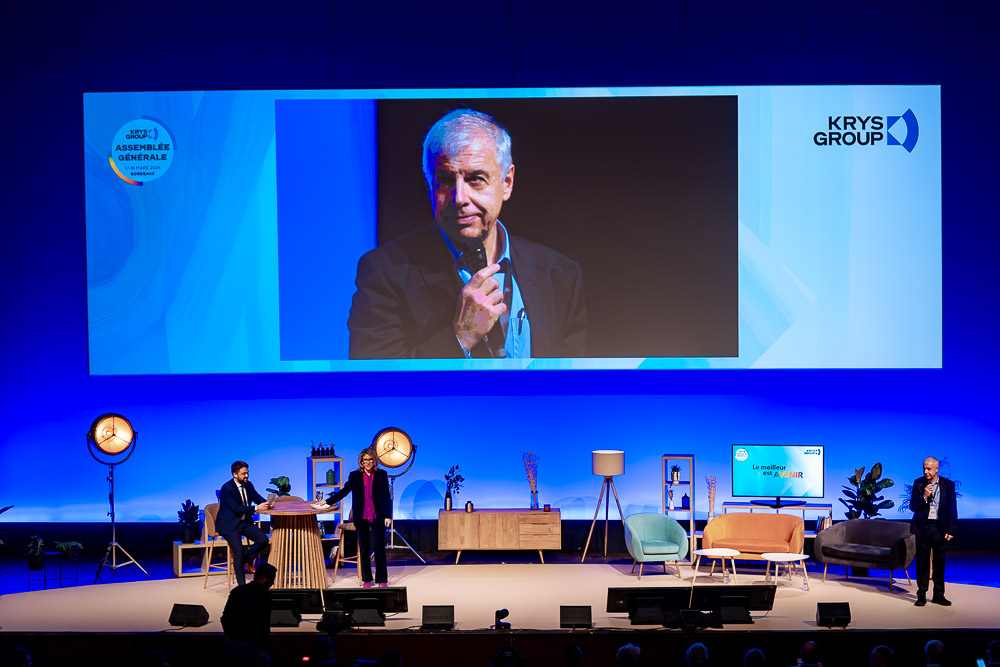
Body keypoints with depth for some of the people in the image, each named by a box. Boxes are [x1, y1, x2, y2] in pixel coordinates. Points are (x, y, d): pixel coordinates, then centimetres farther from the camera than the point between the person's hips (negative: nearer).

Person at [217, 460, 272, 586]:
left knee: (263, 540, -13)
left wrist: (267, 504, -10)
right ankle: (241, 585, -13)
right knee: (238, 550, -22)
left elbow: (257, 498, 14)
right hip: (229, 524, -7)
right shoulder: (227, 488, -18)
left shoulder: (248, 485, 6)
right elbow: (236, 508, -25)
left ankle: (245, 559, 12)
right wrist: (256, 508, -32)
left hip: (245, 521, 7)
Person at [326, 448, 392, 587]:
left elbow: (386, 496, 3)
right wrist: (327, 501, 2)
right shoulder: (355, 476, 6)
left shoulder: (381, 475, 3)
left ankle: (382, 579, 7)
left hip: (377, 517, -1)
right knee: (364, 549, 5)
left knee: (379, 548, -2)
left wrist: (388, 516, -3)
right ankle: (366, 579, 15)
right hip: (362, 518, 1)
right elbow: (344, 492, 8)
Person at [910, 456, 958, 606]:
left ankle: (938, 595, 14)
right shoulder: (918, 483, 2)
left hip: (940, 528, 0)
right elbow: (913, 506, -1)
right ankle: (921, 596, 9)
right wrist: (924, 496, -18)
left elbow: (952, 509, 4)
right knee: (922, 562, 3)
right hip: (922, 527, 0)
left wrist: (951, 530, -3)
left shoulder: (948, 485, 2)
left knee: (939, 562, 4)